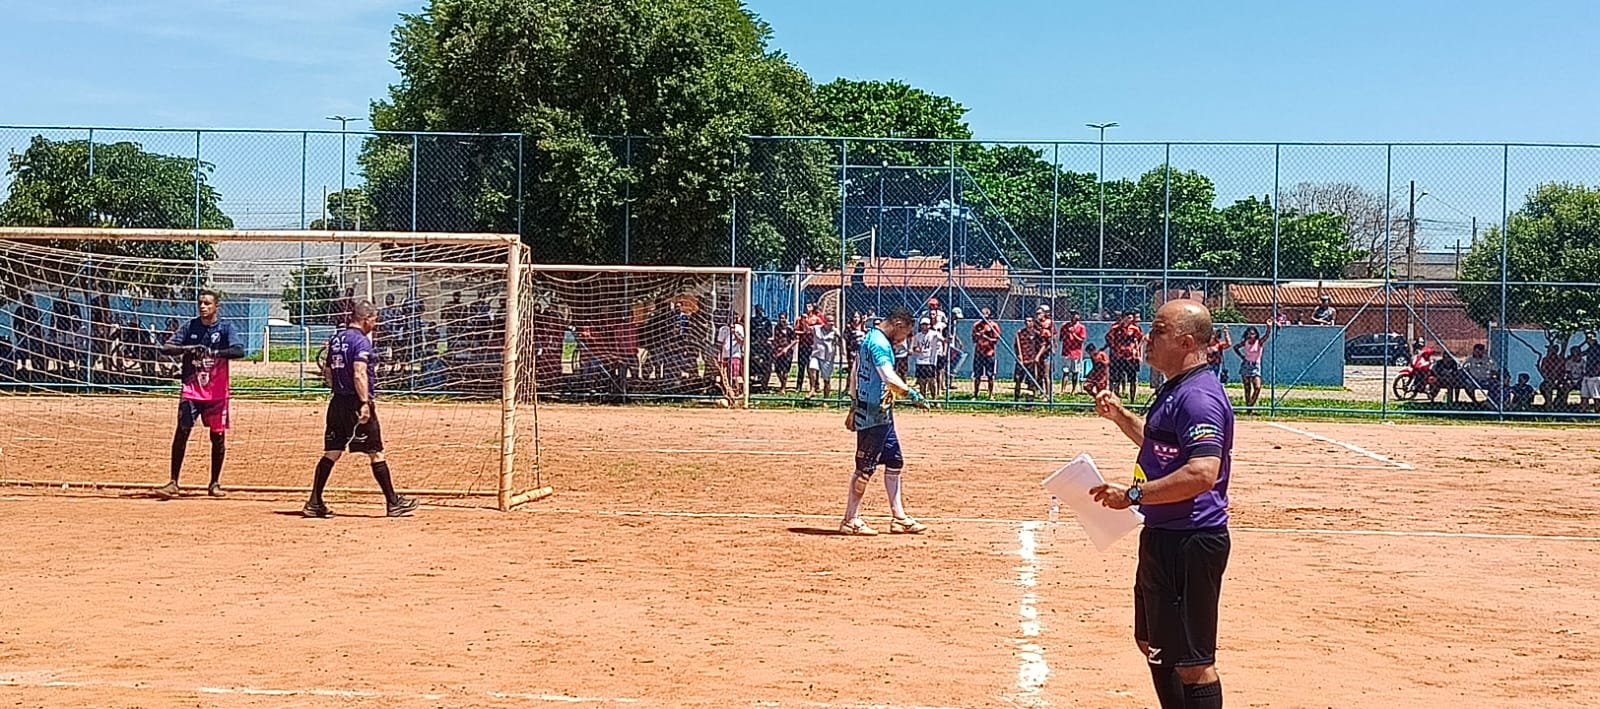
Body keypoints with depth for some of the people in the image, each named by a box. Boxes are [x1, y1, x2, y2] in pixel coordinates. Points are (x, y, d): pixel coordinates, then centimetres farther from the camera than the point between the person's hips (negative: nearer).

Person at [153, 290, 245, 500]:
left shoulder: (226, 327, -2)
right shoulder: (190, 326, 4)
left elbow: (239, 350, -18)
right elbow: (166, 347, -2)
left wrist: (216, 352, -34)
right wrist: (186, 349, -22)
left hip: (217, 392, -1)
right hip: (191, 389, 1)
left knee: (218, 436, 3)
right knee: (181, 432, -7)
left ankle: (215, 483, 16)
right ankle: (173, 483, -2)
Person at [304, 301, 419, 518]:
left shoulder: (335, 339, 12)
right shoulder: (361, 341, -12)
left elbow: (327, 370, 17)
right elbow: (359, 374, -22)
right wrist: (365, 402, -25)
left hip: (337, 402, 8)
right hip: (356, 403, -8)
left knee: (331, 452, 9)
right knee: (376, 452, -1)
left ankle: (314, 503, 7)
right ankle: (393, 502, 5)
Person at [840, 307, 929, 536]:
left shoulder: (869, 338, 14)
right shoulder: (881, 344, -17)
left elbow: (855, 374, 21)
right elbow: (889, 378, -31)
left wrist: (854, 406, 24)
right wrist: (913, 395, -32)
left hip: (882, 416, 11)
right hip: (874, 416, -11)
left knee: (894, 461, 14)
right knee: (866, 466, -4)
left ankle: (899, 518, 18)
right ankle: (851, 520, 4)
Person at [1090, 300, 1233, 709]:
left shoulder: (1198, 397, -20)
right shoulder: (1174, 390, 14)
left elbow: (1202, 473, -32)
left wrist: (1133, 495, -27)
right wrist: (1118, 415, 22)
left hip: (1190, 544, -11)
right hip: (1163, 538, 11)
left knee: (1192, 661, -5)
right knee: (1152, 644, 23)